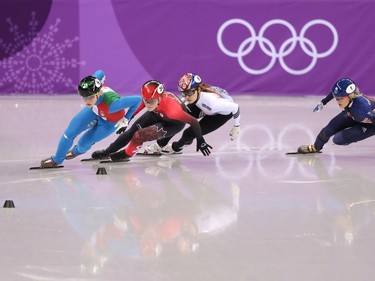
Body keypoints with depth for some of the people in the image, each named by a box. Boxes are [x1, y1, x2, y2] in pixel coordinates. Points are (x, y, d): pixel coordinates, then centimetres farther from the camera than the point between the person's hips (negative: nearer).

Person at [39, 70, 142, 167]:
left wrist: (125, 121, -26)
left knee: (83, 143, 3)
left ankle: (78, 150, 42)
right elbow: (100, 73, -12)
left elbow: (137, 99, -39)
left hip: (109, 122, -4)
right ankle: (56, 159, 23)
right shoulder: (91, 87, -33)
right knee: (70, 132, -2)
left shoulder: (111, 103, -47)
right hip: (95, 111, 4)